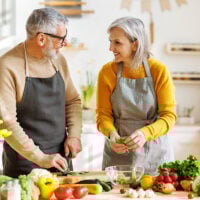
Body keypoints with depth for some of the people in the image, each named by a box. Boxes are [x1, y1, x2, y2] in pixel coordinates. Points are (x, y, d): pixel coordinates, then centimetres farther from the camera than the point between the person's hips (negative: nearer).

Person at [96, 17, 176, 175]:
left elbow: (169, 116, -10)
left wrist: (145, 133, -28)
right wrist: (112, 133, -23)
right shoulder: (107, 72, -5)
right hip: (118, 152, 1)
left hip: (155, 153, -1)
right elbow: (103, 114, -2)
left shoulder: (159, 71, -10)